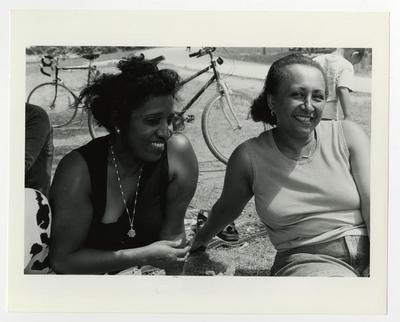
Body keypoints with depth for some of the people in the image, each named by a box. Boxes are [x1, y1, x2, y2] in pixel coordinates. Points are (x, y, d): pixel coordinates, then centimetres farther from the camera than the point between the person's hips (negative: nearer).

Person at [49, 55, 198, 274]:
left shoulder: (178, 153, -17)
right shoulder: (79, 171, -23)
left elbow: (173, 232, -10)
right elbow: (62, 260, -20)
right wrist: (145, 256, -23)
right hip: (86, 272, -2)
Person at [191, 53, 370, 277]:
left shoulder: (348, 135, 3)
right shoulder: (249, 157, 0)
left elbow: (373, 206, -4)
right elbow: (227, 208, 20)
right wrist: (200, 240, 36)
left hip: (365, 251, 3)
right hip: (306, 260, -2)